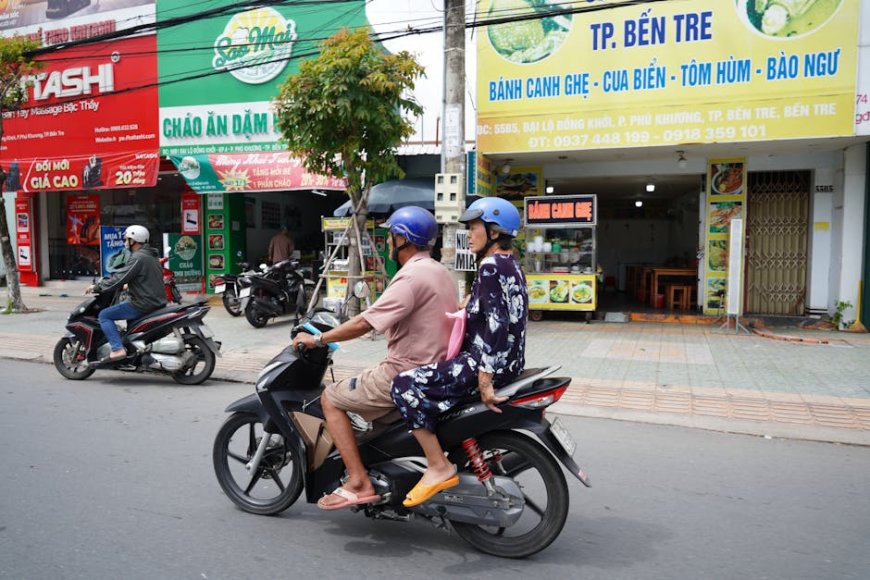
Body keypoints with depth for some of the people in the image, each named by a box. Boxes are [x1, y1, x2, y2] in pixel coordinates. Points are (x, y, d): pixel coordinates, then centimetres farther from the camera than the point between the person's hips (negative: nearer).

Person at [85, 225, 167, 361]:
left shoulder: (137, 258, -16)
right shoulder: (151, 256, 15)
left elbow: (119, 279, -18)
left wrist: (96, 287, -6)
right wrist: (128, 286, 34)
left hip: (143, 304, -10)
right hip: (157, 302, 10)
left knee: (104, 315, -2)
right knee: (122, 305, 36)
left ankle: (118, 349, -11)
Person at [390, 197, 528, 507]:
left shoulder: (491, 266, -15)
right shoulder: (510, 264, 16)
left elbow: (495, 325, -23)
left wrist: (484, 381, -24)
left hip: (491, 360, -11)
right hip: (508, 359, 11)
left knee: (406, 385, -17)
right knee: (427, 374, 28)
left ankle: (439, 468, -12)